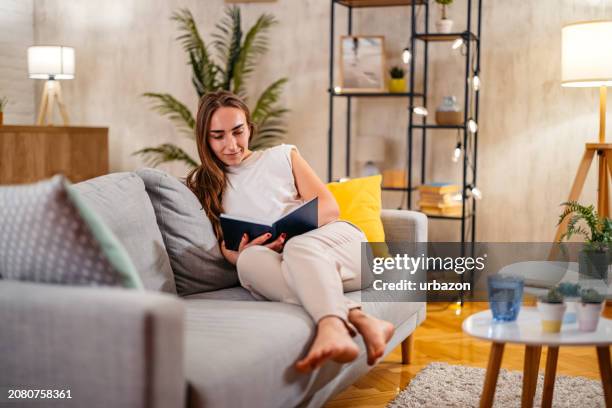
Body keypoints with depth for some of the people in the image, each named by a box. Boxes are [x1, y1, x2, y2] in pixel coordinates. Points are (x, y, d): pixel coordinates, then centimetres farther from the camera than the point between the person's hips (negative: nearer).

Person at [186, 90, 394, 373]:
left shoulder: (282, 156, 17)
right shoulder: (202, 184, 21)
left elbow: (329, 207, 7)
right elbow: (224, 244, 11)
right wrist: (238, 252, -15)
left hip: (335, 238, 0)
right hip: (282, 265, 1)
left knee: (299, 247, -36)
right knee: (251, 260, -35)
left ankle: (332, 326, -67)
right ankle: (357, 318, -53)